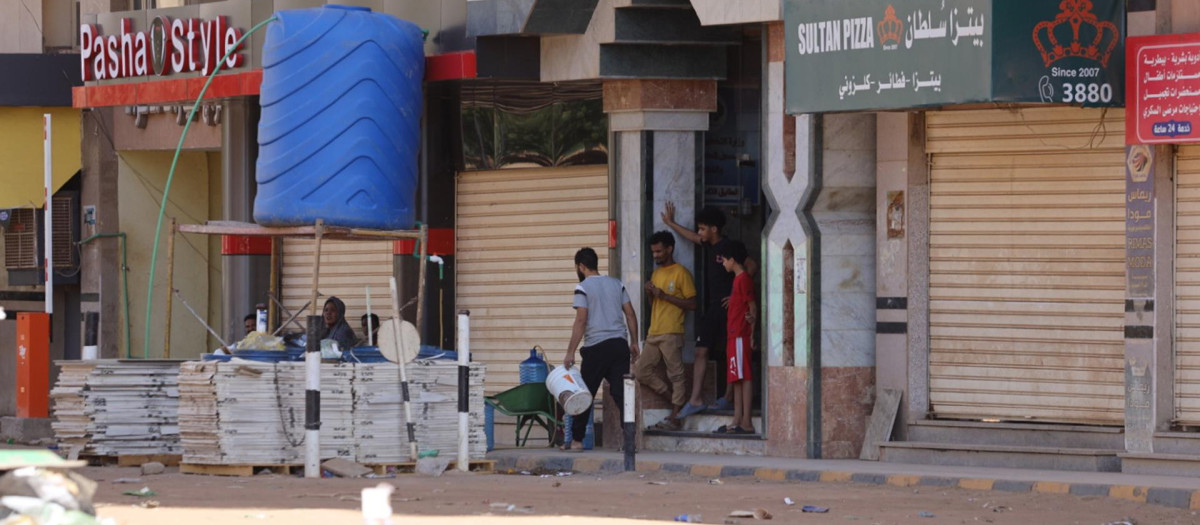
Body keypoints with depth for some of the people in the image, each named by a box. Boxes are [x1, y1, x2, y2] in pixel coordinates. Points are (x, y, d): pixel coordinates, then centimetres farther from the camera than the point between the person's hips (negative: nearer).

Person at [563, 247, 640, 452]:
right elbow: (630, 315, 11)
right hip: (620, 343, 5)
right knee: (621, 392, 1)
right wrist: (634, 342, 17)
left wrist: (570, 352, -10)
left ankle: (577, 440, 10)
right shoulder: (616, 284, 12)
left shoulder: (583, 287, -5)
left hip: (596, 347, -5)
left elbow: (581, 321, -12)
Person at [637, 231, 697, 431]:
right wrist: (651, 294, 5)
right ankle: (673, 397, 12)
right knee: (641, 370, 2)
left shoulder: (681, 273, -4)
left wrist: (664, 295, -14)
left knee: (676, 375, -6)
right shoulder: (656, 274, 20)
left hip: (671, 333, -8)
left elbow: (691, 304, -9)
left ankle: (675, 418, -5)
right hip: (654, 332, 8)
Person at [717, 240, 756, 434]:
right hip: (734, 336, 10)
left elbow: (752, 307, -15)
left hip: (740, 336, -10)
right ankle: (738, 421, 11)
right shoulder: (738, 279, 18)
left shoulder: (743, 279, -11)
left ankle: (746, 422, -12)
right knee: (736, 380, 9)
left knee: (743, 378, -10)